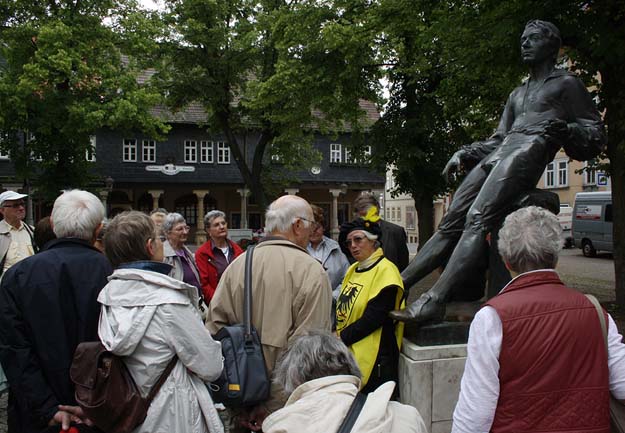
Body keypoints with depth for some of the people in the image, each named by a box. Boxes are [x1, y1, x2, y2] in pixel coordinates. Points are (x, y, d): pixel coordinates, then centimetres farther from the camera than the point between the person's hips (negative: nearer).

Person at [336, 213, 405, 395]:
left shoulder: (385, 270, -13)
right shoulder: (353, 269, 11)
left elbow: (372, 319, -19)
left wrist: (340, 338, -13)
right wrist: (336, 336, -4)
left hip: (373, 359, -7)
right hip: (347, 353, 7)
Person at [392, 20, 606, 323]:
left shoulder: (566, 83, 15)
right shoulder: (517, 94, 35)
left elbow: (596, 136, 9)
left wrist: (564, 128, -11)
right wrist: (465, 154, 14)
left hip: (529, 152, -7)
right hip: (498, 153, 7)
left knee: (477, 220, -27)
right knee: (451, 222, -7)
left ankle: (435, 301, -38)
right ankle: (399, 283, -11)